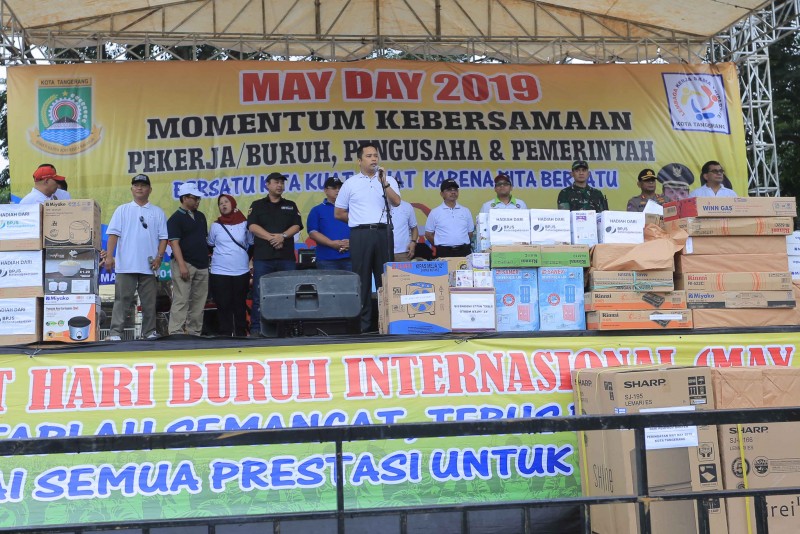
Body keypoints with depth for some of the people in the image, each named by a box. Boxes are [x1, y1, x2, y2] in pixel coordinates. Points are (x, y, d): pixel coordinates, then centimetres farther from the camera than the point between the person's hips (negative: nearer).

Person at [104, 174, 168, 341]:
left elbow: (163, 237, 7)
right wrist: (109, 256, -8)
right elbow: (113, 234, 2)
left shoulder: (158, 212, 11)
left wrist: (159, 257, -6)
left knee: (149, 301, 7)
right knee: (122, 299, -3)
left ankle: (149, 332, 15)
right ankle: (115, 332, -3)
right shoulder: (122, 210, 9)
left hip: (149, 265, 1)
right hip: (126, 265, -1)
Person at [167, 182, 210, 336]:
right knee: (181, 301, -9)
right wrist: (182, 265, -21)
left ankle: (194, 333, 14)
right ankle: (176, 333, -9)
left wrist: (207, 258, 16)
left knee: (198, 302, 8)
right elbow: (174, 242, -13)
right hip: (185, 264, -7)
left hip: (202, 266, 7)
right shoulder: (176, 218, -6)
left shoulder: (200, 216, 16)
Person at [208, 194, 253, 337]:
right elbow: (210, 245, 17)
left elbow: (251, 244, 13)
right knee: (223, 305, -2)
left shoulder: (244, 224, 4)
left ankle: (241, 334, 14)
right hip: (219, 272, 0)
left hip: (241, 271, 0)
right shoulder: (215, 225, 7)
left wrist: (246, 259, 9)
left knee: (240, 304, 5)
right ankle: (225, 334, 4)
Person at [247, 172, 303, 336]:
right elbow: (252, 226, -1)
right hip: (263, 256, -2)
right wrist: (271, 237, -13)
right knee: (260, 294, -3)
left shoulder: (291, 206, 18)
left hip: (287, 256, 2)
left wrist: (283, 236, -12)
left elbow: (297, 226, 6)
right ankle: (256, 328, 0)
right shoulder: (257, 205, 12)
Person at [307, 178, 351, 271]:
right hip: (327, 259, -1)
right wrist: (332, 243, -11)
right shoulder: (317, 210, 13)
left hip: (350, 257, 2)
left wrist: (351, 242, -9)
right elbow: (313, 232, 2)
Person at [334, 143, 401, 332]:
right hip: (360, 234, -1)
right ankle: (363, 322, 5)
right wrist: (359, 220, 6)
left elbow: (396, 202, -7)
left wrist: (384, 183, -15)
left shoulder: (388, 180, 10)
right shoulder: (350, 183, 8)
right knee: (362, 278, 1)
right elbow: (339, 213, 12)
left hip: (383, 233, 1)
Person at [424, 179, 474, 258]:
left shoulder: (465, 211, 10)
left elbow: (470, 232, 16)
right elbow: (428, 234, 7)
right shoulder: (435, 212, 3)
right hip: (444, 253, -2)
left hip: (464, 252, 2)